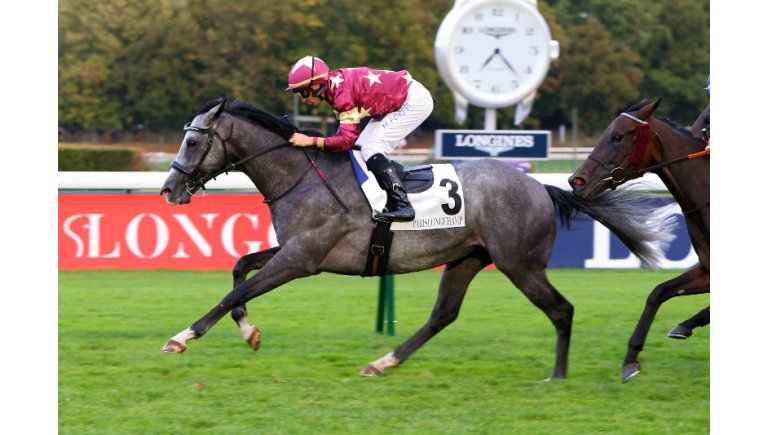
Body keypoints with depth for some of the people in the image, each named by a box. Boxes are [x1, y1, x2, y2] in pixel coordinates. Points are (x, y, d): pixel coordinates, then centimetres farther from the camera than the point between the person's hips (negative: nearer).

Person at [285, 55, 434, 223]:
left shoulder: (342, 92, -26)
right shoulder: (335, 84, 1)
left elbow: (348, 139, -27)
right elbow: (345, 132, 7)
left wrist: (310, 141, -26)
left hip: (416, 101, -10)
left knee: (371, 149, -17)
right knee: (360, 148, 8)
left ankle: (402, 206, -22)